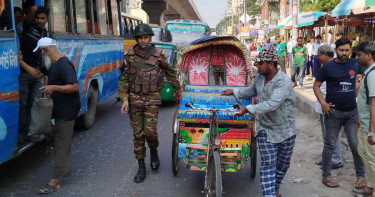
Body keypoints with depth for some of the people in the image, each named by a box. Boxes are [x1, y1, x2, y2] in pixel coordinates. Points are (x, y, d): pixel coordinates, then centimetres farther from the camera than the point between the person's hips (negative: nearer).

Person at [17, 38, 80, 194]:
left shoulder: (64, 65, -21)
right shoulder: (53, 64, 12)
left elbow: (75, 87, -27)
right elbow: (37, 74, 20)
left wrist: (54, 88, -32)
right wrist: (21, 63, 11)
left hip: (66, 111, -10)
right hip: (60, 110, 10)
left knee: (61, 144, -6)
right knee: (62, 142, 20)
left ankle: (55, 181, 0)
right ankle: (65, 169, 36)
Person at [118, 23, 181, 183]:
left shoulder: (158, 54, 0)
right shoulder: (130, 56, 3)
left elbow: (170, 73, 11)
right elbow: (123, 79, 3)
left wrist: (177, 91, 14)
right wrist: (124, 99, -5)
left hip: (152, 98, -1)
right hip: (134, 98, 2)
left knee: (150, 130, -12)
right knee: (138, 134, 5)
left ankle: (154, 150, 23)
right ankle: (141, 167, 17)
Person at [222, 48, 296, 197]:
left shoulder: (283, 81, -23)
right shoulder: (259, 77, -1)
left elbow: (272, 104, -36)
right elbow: (252, 91, 22)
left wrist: (248, 109, -36)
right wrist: (234, 92, 15)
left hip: (286, 130, -3)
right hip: (265, 130, 3)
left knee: (283, 164, 15)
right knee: (268, 165, -4)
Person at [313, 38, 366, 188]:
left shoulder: (355, 64, 3)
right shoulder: (328, 67, -4)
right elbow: (316, 85, -2)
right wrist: (323, 103, -15)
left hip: (352, 112, 3)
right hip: (334, 112, -2)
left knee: (356, 144, 6)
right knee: (330, 145, 7)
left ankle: (361, 175, 23)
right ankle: (326, 176, 20)